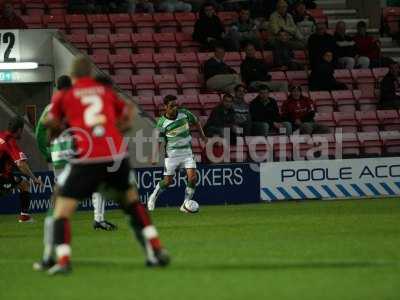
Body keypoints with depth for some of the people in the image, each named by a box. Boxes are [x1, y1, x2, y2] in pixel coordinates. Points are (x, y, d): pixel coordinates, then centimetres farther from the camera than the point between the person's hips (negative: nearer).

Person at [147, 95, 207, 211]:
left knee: (192, 177, -11)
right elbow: (158, 141, -7)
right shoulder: (162, 123, -11)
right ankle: (153, 197, 27)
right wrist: (154, 156, -15)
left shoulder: (184, 113, -2)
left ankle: (185, 205, 2)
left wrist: (202, 136, 20)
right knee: (167, 181, -1)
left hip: (187, 151, 3)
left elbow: (196, 121, 17)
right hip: (172, 153, -3)